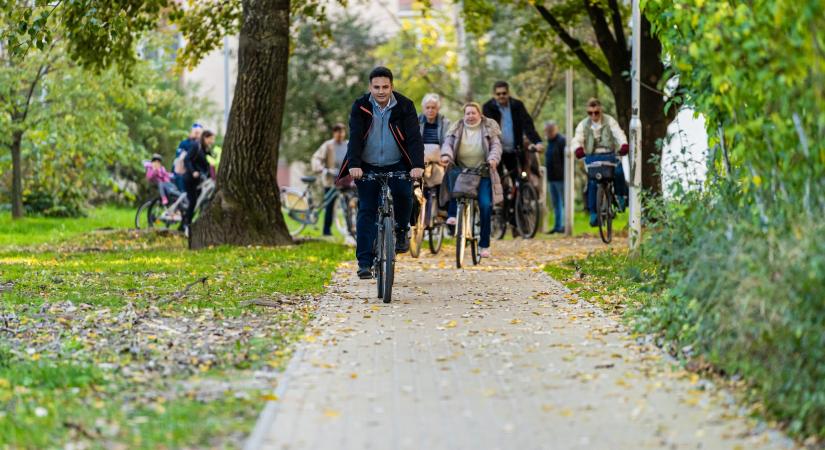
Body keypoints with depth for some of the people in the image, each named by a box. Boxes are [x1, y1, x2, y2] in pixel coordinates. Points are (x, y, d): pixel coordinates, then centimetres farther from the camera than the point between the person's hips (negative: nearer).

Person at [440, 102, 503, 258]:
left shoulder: (489, 127, 3)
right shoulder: (457, 128, 6)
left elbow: (496, 145, -6)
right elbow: (448, 142, -6)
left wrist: (493, 158, -28)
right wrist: (446, 155, -29)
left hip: (483, 174, -1)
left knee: (485, 206, -11)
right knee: (453, 174, -35)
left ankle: (484, 245, 1)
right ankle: (453, 213, -23)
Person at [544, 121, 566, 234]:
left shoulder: (562, 141, -9)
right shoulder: (550, 142, 19)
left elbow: (566, 159, -15)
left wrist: (565, 175, -20)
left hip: (560, 178, -9)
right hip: (551, 178, 10)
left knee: (563, 202, -7)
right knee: (555, 203, 13)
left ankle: (563, 225, -7)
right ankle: (557, 226, 18)